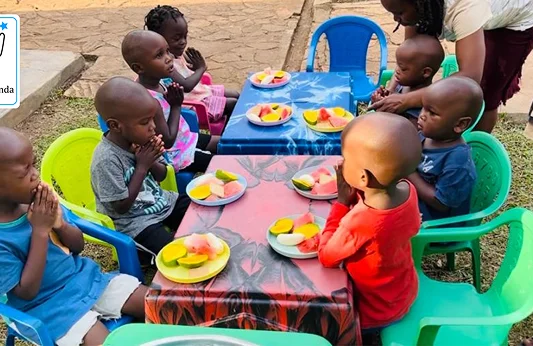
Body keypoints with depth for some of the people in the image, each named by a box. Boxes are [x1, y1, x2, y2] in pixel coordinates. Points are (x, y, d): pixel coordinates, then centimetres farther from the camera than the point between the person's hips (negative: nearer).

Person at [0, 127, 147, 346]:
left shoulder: (40, 199, -7)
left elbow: (78, 246, 3)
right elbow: (27, 292, -19)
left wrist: (60, 224, -20)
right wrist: (40, 230, -24)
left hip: (85, 277, 5)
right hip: (50, 305, -4)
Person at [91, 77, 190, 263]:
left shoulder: (139, 138, -9)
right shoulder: (107, 160, -28)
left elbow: (161, 176, 6)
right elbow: (122, 206, -22)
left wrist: (152, 161, -18)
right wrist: (142, 167, -24)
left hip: (162, 202, 7)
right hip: (134, 221, -7)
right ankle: (148, 254, 7)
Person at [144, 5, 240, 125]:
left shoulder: (177, 53, 1)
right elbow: (186, 86, -33)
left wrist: (196, 65, -9)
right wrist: (201, 68, -18)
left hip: (199, 90, 10)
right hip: (193, 102, -10)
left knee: (235, 95, 14)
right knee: (233, 104, -9)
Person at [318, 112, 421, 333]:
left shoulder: (360, 223, -40)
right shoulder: (407, 190, -19)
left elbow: (326, 257, -22)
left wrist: (342, 201, -20)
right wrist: (354, 195, -13)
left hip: (377, 310, -7)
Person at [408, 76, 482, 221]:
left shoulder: (457, 161, -29)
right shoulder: (427, 135, -5)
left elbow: (441, 203, -25)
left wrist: (409, 172, -24)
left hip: (435, 224, -8)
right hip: (411, 204, 8)